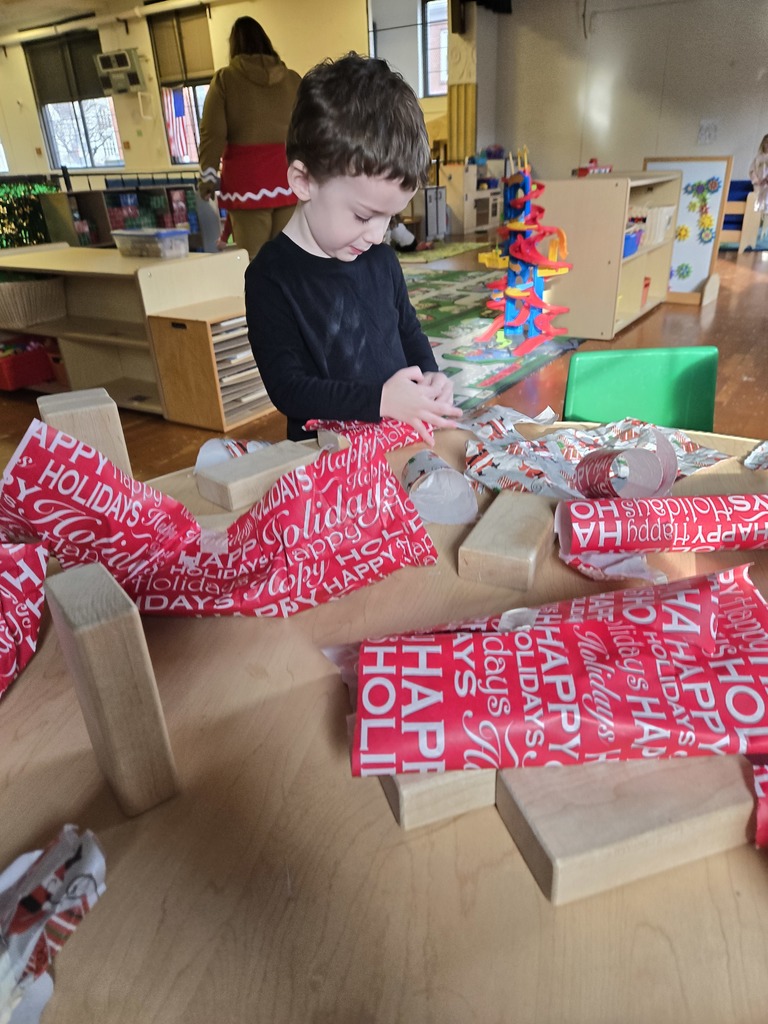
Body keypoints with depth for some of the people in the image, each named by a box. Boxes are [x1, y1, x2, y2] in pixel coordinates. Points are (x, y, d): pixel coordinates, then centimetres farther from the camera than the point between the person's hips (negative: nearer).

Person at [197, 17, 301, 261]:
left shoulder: (225, 78, 5)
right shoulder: (292, 79, 10)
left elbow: (212, 132, -2)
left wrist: (208, 174, 2)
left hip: (248, 177, -2)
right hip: (290, 175, 2)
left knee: (254, 258, -2)